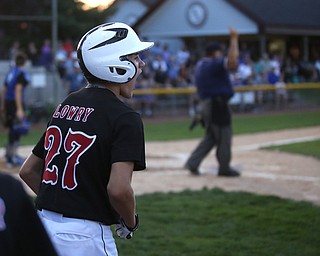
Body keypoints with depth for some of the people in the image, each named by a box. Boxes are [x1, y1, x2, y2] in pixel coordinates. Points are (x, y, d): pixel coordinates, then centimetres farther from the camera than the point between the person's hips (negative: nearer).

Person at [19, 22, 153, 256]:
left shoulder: (65, 105, 11)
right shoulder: (125, 118, -12)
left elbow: (28, 171, 15)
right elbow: (118, 189, -23)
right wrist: (131, 222, -5)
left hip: (43, 223, 7)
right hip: (84, 235, -7)